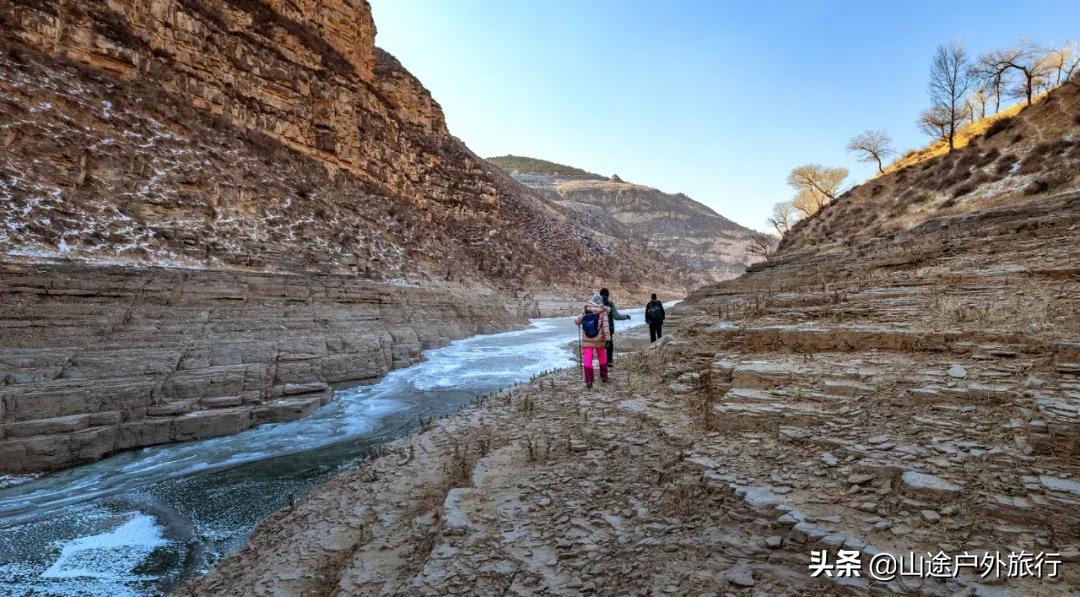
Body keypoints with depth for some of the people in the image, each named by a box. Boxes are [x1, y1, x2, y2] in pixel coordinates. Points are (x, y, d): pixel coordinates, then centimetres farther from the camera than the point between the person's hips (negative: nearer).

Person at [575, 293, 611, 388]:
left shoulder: (585, 311, -2)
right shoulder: (603, 313, -7)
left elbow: (577, 321, 2)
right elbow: (605, 327, -13)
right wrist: (607, 339, -13)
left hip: (587, 340, 0)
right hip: (599, 340, 0)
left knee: (587, 360, -1)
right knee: (602, 358, 19)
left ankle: (588, 381, -8)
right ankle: (604, 377, 32)